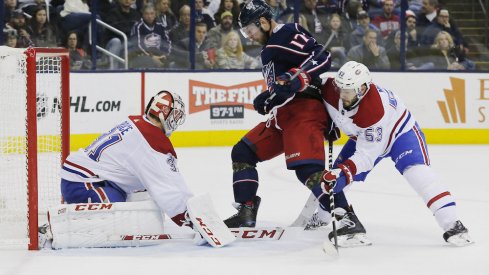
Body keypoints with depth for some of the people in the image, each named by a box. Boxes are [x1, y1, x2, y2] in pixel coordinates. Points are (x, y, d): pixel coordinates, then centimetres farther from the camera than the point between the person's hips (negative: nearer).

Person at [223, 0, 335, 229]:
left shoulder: (288, 34, -8)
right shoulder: (270, 47, 24)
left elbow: (321, 58, -20)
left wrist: (295, 79, -30)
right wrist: (267, 99, 18)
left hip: (305, 110, -11)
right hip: (283, 115, 11)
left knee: (307, 168, -25)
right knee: (242, 153, 12)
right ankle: (246, 214, 15)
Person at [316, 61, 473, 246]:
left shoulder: (374, 109, -41)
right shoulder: (330, 90, -25)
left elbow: (367, 154, -39)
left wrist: (345, 173, -47)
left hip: (400, 131, -7)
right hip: (362, 136, 7)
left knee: (416, 171, -27)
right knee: (336, 175, -3)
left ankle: (451, 225, -31)